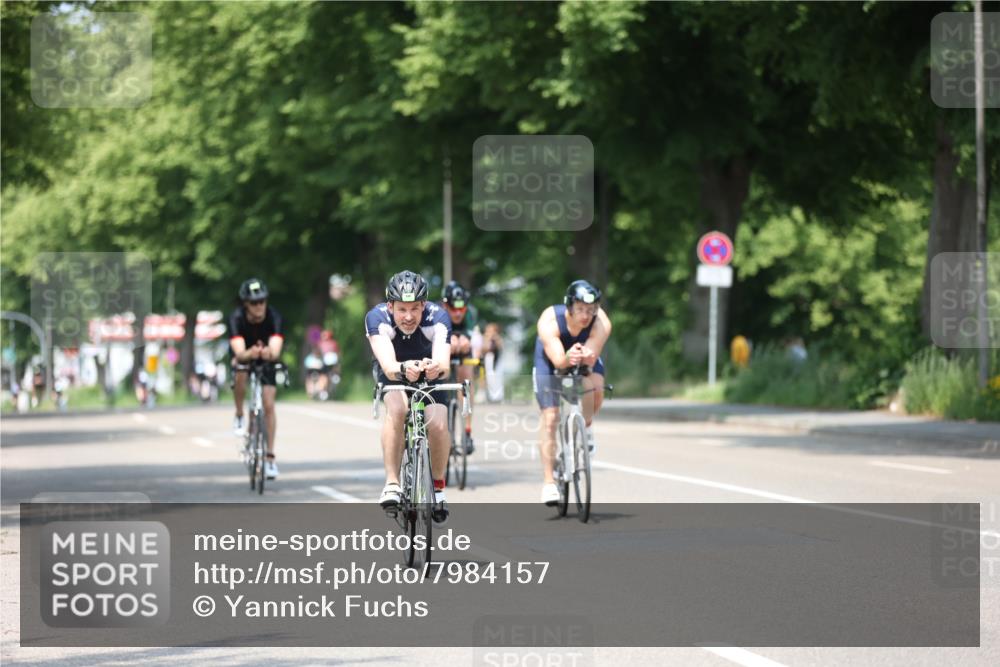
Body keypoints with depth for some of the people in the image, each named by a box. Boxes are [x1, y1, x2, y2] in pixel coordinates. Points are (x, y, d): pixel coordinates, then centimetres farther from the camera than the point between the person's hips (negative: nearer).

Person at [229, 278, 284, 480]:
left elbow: (276, 351, -43)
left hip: (266, 361, 1)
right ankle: (239, 416, -9)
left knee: (269, 405, -8)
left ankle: (270, 457, 0)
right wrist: (250, 354, -66)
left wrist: (269, 353, -67)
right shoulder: (237, 318, -32)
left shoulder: (274, 317, -31)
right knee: (240, 375, -35)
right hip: (244, 357, -1)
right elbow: (239, 353, -43)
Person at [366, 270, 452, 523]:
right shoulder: (377, 318, -32)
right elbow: (388, 365, -46)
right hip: (393, 376, -1)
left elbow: (443, 361, -46)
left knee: (437, 425, -24)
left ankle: (438, 485, 2)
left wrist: (437, 367, -70)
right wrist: (403, 369, -69)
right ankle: (392, 483, -27)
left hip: (429, 378, 1)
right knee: (397, 408, -33)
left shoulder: (437, 318, -31)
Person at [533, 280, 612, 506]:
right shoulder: (550, 321, -36)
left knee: (595, 388, -30)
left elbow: (592, 357, -41)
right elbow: (558, 360, -44)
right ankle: (549, 483, -4)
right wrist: (569, 358, -67)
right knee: (550, 419, -11)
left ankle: (586, 427, 3)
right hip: (550, 361, -1)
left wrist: (584, 357, -65)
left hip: (586, 360, 1)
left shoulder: (602, 323, -32)